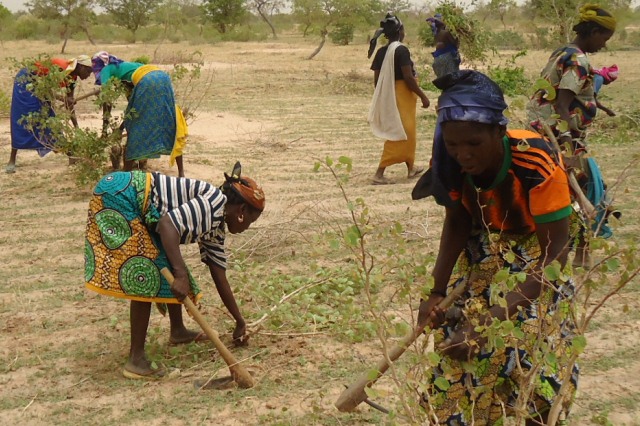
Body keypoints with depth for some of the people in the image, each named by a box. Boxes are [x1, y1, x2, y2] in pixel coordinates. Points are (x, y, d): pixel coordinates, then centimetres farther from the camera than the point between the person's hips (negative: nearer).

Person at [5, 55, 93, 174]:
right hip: (26, 81, -8)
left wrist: (77, 127, -2)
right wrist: (63, 99, -40)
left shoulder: (72, 78, -3)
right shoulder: (60, 68, -29)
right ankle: (12, 160, -9)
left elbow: (69, 104, 1)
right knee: (21, 120, -11)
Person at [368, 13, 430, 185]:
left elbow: (376, 79, 8)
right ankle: (379, 173, -10)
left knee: (406, 132, 22)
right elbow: (408, 78, -20)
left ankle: (411, 168, 34)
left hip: (388, 96, 8)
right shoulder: (401, 50, -16)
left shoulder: (381, 52, 6)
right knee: (399, 134, -4)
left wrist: (382, 98, 19)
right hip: (402, 95, -8)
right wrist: (423, 96, -12)